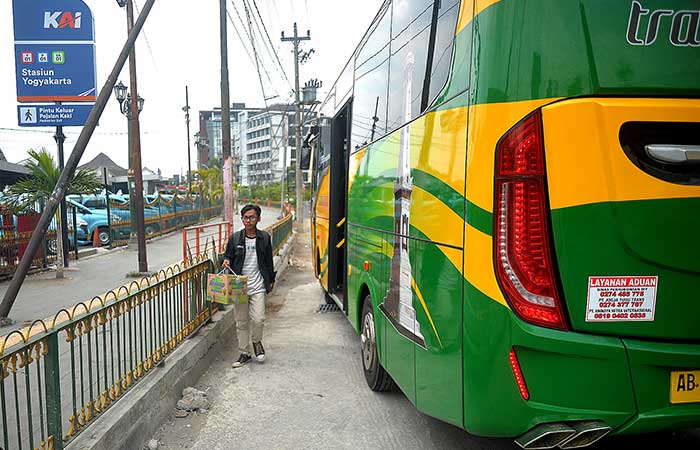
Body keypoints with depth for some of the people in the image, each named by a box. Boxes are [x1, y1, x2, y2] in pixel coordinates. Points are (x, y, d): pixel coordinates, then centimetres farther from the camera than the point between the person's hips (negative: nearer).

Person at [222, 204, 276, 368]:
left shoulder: (265, 237, 2)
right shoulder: (235, 238, 2)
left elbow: (269, 260, 11)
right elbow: (228, 255, 12)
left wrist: (271, 280, 13)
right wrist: (226, 262, -11)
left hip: (258, 286, -1)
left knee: (258, 319, -11)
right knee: (241, 322, 8)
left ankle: (257, 341, 20)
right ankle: (244, 353, 24)